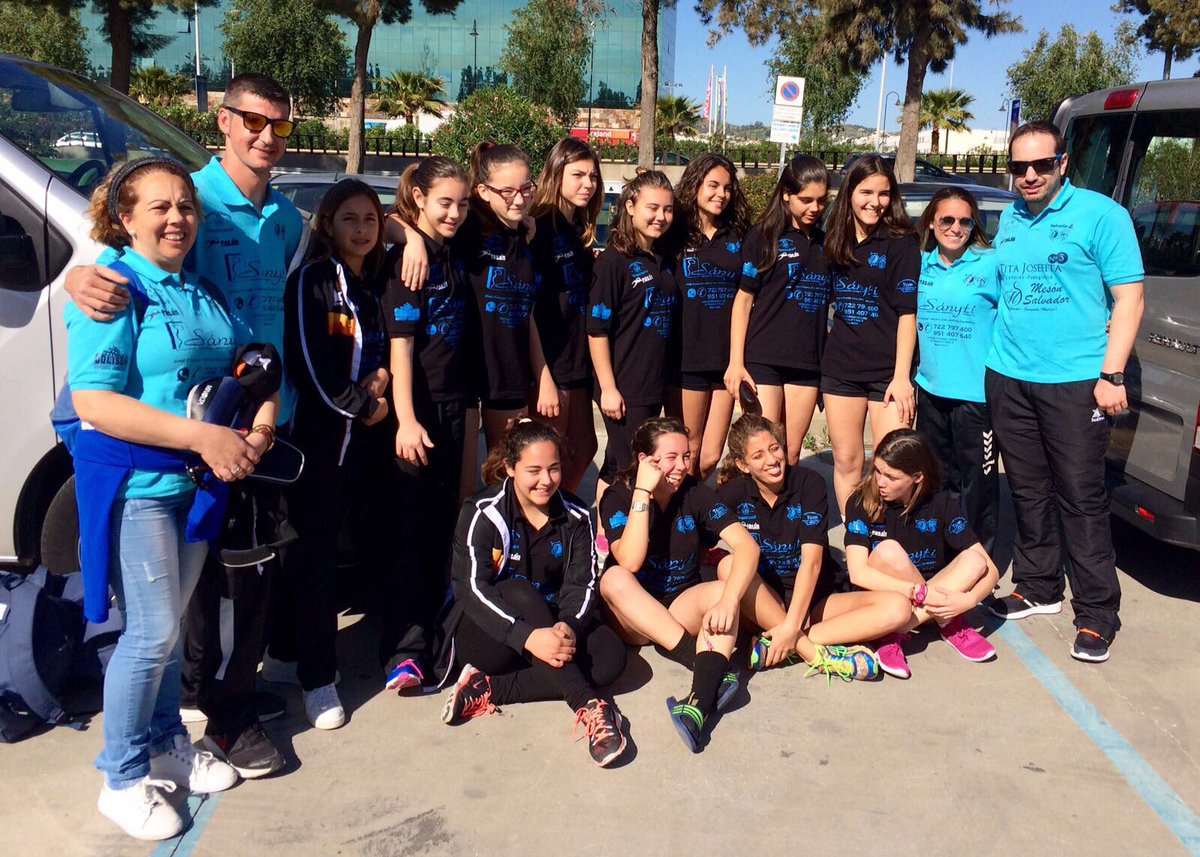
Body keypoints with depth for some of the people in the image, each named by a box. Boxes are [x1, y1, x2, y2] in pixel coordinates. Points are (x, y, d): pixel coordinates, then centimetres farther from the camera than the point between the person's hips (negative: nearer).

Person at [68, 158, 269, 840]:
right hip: (135, 482, -6)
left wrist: (258, 434, -5)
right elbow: (93, 402, -21)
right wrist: (203, 436, -25)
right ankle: (123, 779, 15)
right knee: (153, 632, -3)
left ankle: (168, 745, 34)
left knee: (171, 623, 17)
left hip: (198, 478, 7)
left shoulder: (203, 292, 9)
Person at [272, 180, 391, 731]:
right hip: (316, 432, -6)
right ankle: (317, 677, 4)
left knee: (319, 544, 12)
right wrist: (359, 407, -6)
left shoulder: (372, 284, 14)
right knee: (314, 551, -3)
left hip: (357, 435, 6)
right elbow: (306, 362, -14)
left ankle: (287, 645, 28)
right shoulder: (311, 280, -8)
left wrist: (378, 380, -3)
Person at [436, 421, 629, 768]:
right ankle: (588, 704, -39)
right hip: (488, 632, -4)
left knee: (611, 656, -24)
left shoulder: (576, 516, 2)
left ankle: (488, 691, -28)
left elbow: (583, 584, -7)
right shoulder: (483, 514, -11)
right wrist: (528, 636, -37)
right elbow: (472, 588, -22)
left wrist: (569, 627, -30)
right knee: (519, 591, -35)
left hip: (553, 626, 4)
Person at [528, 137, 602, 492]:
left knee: (583, 448, 15)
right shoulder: (541, 227, -13)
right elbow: (528, 301, -16)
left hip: (577, 355, 8)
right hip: (549, 359, -8)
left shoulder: (579, 229, 12)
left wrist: (594, 265, 4)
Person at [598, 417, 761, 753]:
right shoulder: (617, 497, -11)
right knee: (615, 578, -32)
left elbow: (746, 544, -20)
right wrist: (643, 493, -28)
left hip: (681, 609, 2)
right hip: (631, 617, -1)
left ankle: (700, 703, -49)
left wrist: (728, 600, -36)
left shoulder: (696, 493, -6)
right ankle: (712, 668, -36)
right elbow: (630, 562, -27)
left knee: (724, 591, -28)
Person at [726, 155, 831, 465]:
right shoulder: (764, 236, -1)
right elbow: (744, 299, -2)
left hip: (807, 361, 4)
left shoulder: (825, 242, 12)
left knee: (791, 453, 8)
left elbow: (828, 298, 18)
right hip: (763, 358, -4)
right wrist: (736, 362, -8)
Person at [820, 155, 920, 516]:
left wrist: (902, 376, -14)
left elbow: (907, 313, -9)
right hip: (841, 367, 4)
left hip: (887, 372, -4)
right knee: (847, 461, 9)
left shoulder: (901, 243, -5)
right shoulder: (837, 242, 9)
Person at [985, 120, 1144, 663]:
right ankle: (1038, 588, 27)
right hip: (1007, 378, 5)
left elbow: (1128, 298, -7)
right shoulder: (1009, 219, 12)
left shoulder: (1100, 214, -4)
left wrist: (1111, 375, -14)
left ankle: (1097, 614, 8)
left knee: (1080, 497, -2)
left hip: (1074, 381, -5)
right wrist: (994, 357, 13)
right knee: (1028, 490, 13)